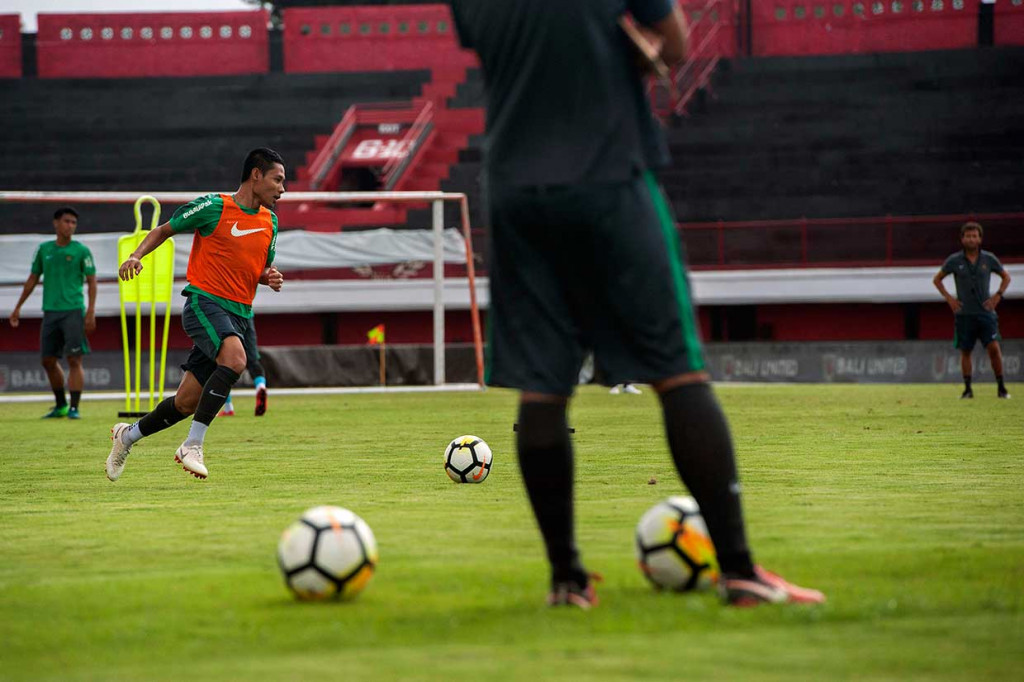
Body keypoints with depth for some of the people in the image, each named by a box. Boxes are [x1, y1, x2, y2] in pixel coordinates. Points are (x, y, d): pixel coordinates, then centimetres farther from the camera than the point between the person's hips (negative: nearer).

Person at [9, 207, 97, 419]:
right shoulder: (44, 249, 12)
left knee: (74, 360, -10)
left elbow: (92, 282, -1)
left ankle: (74, 408, -9)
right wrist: (18, 307, 18)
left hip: (73, 310, -5)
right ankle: (61, 406, 23)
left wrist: (91, 311, -11)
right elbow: (33, 279, 19)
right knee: (48, 361, 8)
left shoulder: (81, 251, 1)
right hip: (50, 312, 5)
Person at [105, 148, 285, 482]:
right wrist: (137, 255, -11)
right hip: (204, 301, -6)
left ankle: (128, 435, 30)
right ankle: (192, 445, -29)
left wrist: (270, 277, 3)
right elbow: (165, 229, 6)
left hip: (238, 315, 6)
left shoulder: (270, 222, 14)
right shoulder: (213, 206, -5)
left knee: (187, 403, 4)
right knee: (235, 358, -35)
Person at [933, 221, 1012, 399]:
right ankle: (968, 389, 12)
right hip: (964, 314, 1)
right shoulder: (954, 261, 0)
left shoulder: (989, 259, 1)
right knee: (965, 352, 3)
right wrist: (949, 298, 3)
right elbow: (936, 279, 13)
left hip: (985, 312, -1)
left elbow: (1006, 277, 16)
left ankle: (1001, 388, -4)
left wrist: (997, 296, 4)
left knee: (994, 348, -12)